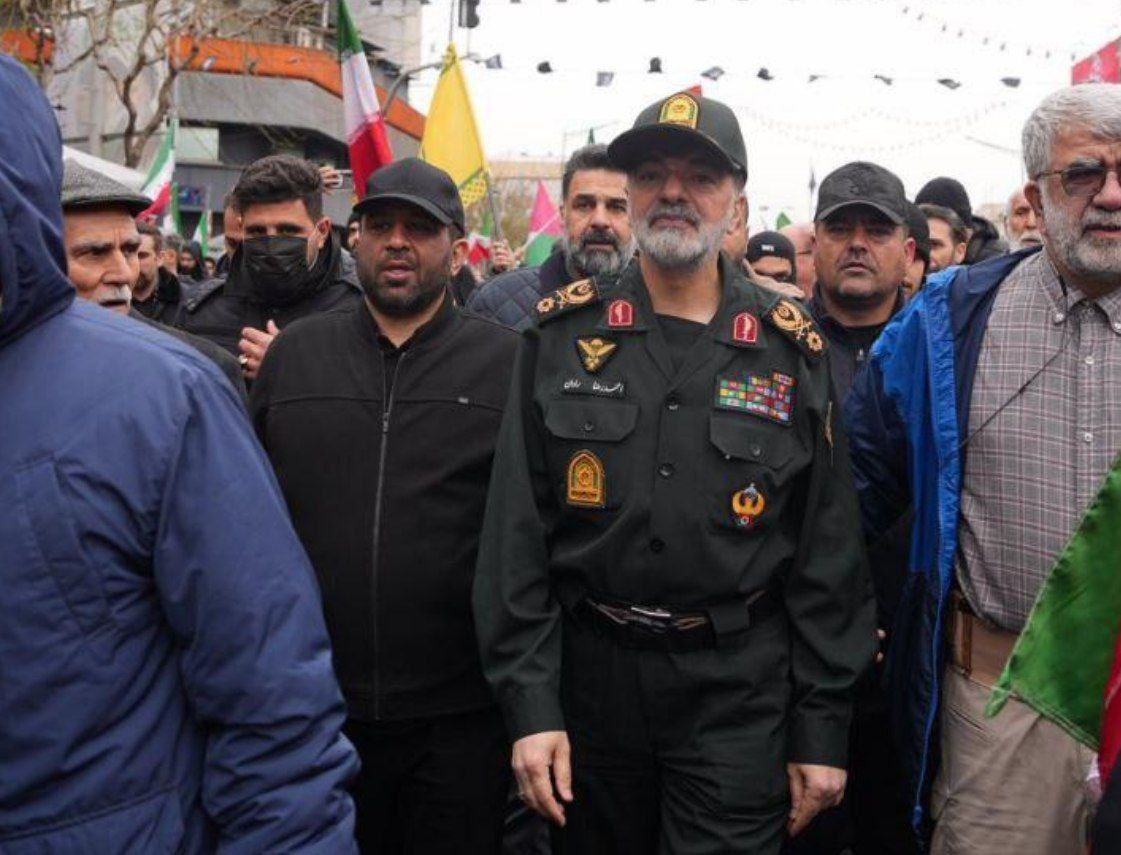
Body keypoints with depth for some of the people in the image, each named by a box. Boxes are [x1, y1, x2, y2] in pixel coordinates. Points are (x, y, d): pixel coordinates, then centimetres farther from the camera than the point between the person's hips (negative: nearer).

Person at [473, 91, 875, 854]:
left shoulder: (791, 350, -1)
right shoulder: (564, 334, 0)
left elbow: (828, 553, 0)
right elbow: (516, 534, -2)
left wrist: (823, 731, -1)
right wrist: (529, 704, -8)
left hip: (739, 690, -1)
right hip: (589, 672, 1)